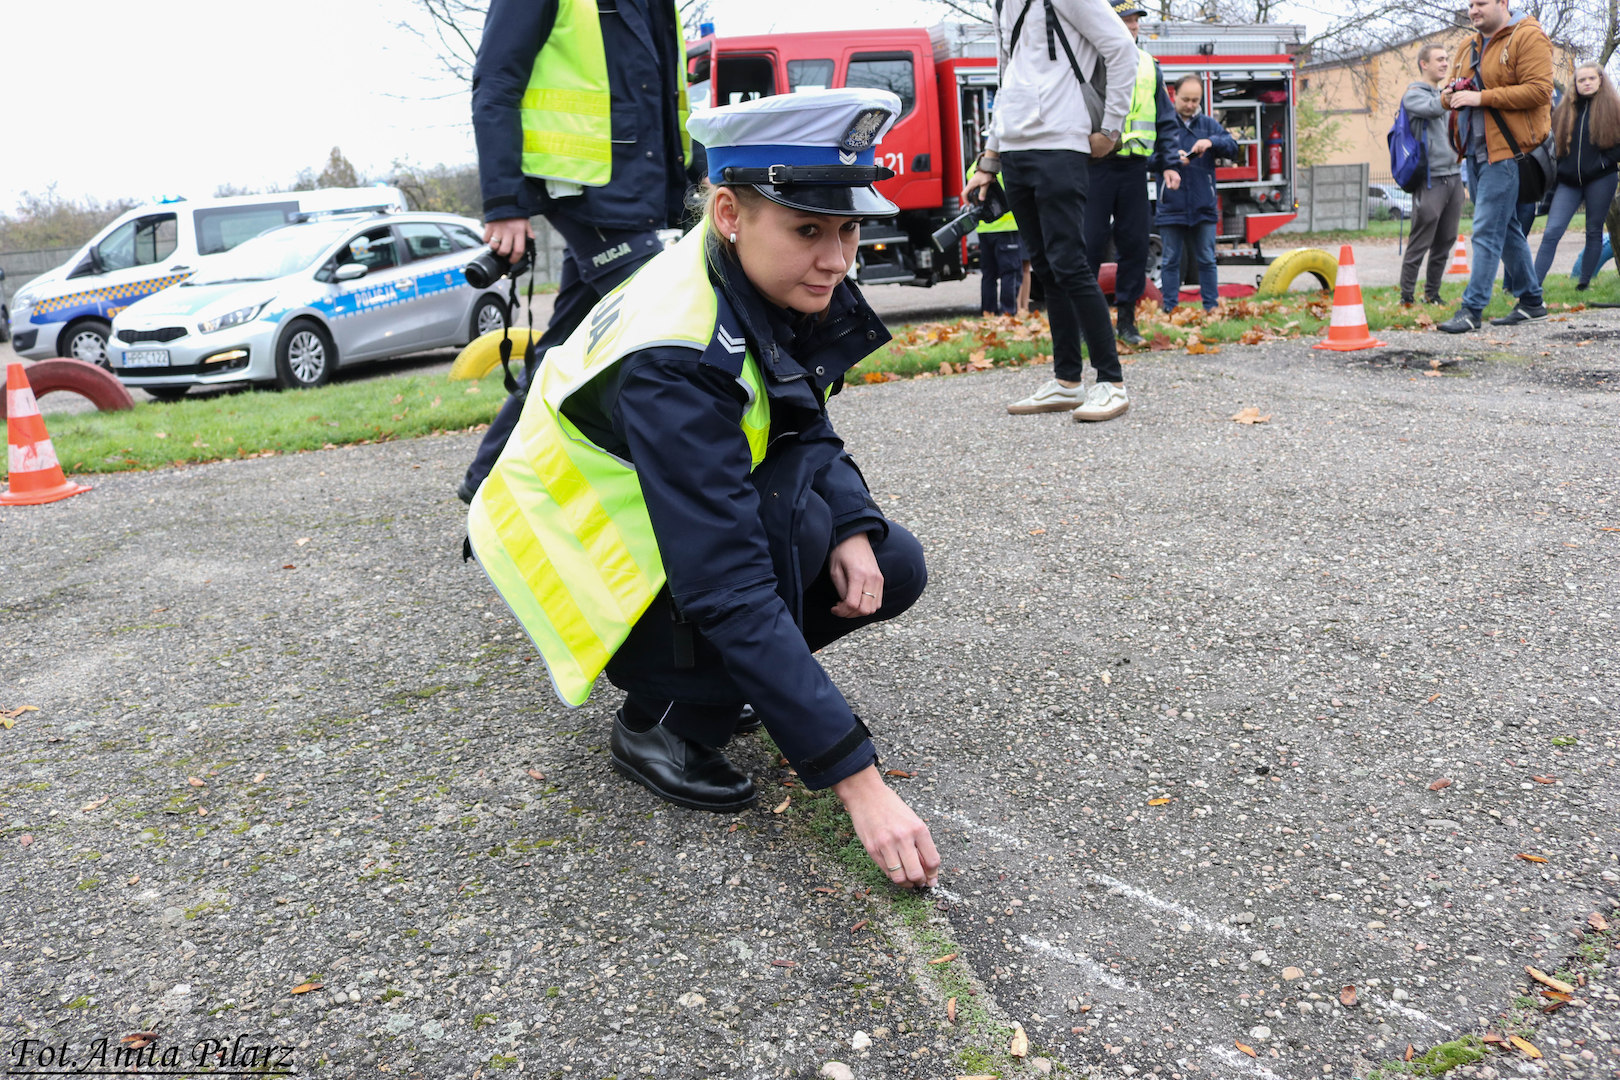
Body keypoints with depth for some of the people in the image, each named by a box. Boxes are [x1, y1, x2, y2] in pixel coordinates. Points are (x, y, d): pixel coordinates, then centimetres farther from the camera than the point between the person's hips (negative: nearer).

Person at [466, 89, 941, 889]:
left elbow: (806, 429, 4)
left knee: (889, 569, -5)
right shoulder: (677, 360, -35)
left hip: (666, 524, 8)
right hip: (580, 559, -7)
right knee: (787, 504, -31)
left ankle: (699, 674, 10)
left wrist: (853, 528, -18)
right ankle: (660, 725, -12)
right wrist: (857, 780, -38)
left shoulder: (771, 287, -10)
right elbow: (732, 591, -38)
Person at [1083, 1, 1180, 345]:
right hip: (1096, 165, -4)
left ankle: (1126, 319, 12)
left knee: (1134, 243, 4)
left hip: (1134, 167, 4)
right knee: (1090, 243, -4)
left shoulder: (1149, 65, 14)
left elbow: (1165, 120, 18)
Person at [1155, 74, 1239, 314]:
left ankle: (1211, 307, 13)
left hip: (1203, 206, 2)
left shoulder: (1209, 124, 10)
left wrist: (1211, 142, -16)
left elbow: (1233, 148, 3)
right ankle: (1170, 309, 9)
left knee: (1206, 260, 7)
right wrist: (1171, 158, -29)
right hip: (1171, 207, -2)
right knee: (1170, 260, 3)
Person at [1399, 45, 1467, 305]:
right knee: (1420, 243, -8)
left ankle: (1432, 293, 17)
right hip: (1430, 179, -7)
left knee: (1446, 241, 9)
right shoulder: (1413, 94, -3)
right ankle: (1406, 296, -2)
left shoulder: (1445, 93, 21)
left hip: (1453, 176, 8)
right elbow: (1433, 108, -22)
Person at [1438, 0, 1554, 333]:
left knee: (1487, 230, -12)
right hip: (1476, 150, 9)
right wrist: (1450, 94, -1)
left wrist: (1481, 97, -22)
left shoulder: (1528, 37, -8)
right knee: (1507, 228, 15)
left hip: (1505, 148, -9)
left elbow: (1539, 90, -18)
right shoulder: (1468, 47, 16)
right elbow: (1452, 91, 25)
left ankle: (1472, 309, -11)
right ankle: (1531, 301, 24)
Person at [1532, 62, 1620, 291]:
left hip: (1600, 180, -2)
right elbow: (1557, 143, 16)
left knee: (1594, 231, 6)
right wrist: (1558, 171, 4)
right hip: (1568, 181, 2)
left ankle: (1584, 282, 12)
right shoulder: (1565, 110, 11)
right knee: (1552, 231, -10)